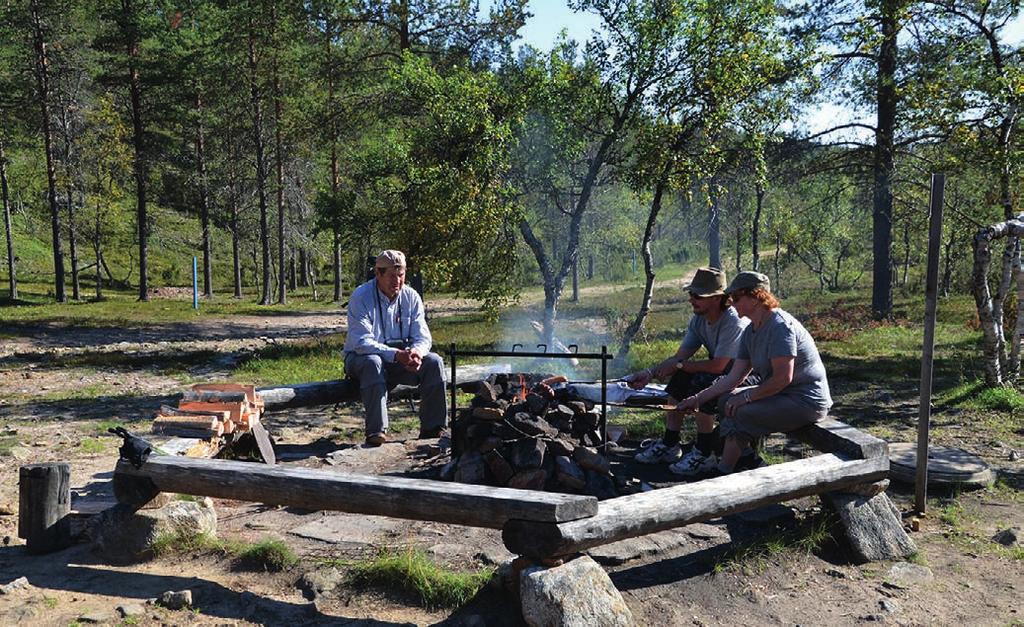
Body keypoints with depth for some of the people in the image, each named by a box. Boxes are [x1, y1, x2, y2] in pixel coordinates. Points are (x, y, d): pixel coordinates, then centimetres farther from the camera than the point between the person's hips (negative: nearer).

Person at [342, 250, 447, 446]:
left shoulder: (411, 297, -1)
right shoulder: (360, 297, -15)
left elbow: (422, 337, -3)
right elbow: (362, 342, -25)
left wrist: (416, 352, -29)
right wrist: (396, 354, -37)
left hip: (401, 357, 4)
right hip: (361, 357, -4)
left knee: (434, 362, -19)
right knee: (373, 362, -38)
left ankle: (432, 429, -13)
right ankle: (376, 432, -35)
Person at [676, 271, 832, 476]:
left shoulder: (780, 326, -21)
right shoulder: (751, 331, 8)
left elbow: (782, 378, -27)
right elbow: (734, 377, 7)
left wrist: (746, 397, -17)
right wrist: (698, 399, 2)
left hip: (807, 402, -10)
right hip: (783, 394, 10)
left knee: (738, 414, -20)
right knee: (725, 400, 7)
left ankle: (723, 473, -4)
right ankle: (747, 458, 10)